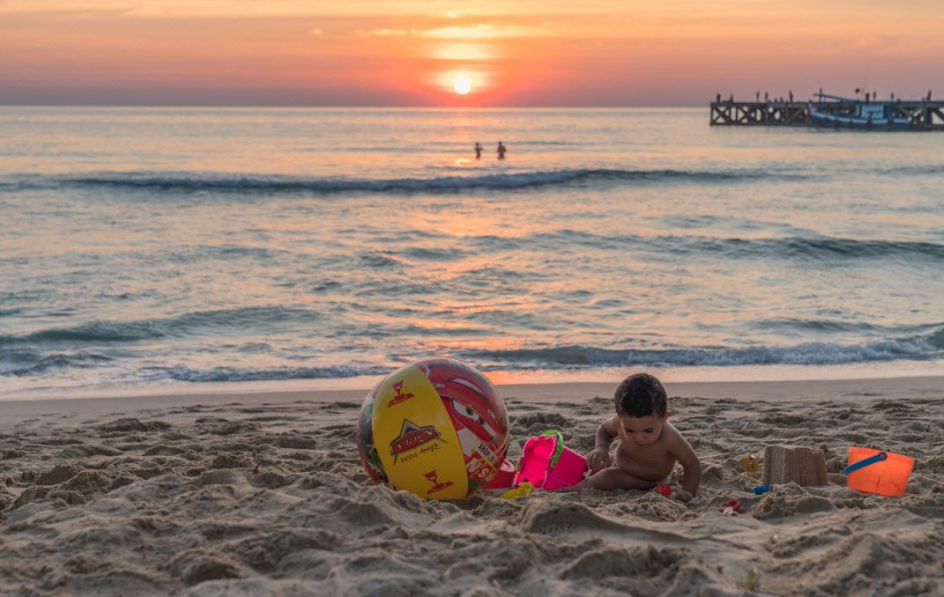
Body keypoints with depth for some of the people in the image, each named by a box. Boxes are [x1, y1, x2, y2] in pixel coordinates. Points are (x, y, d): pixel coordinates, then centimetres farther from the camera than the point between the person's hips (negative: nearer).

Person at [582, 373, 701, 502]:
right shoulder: (621, 421, -29)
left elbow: (693, 464, -25)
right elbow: (604, 430, -4)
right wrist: (601, 448, -23)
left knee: (608, 477, -26)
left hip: (646, 481, -4)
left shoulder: (669, 438, -39)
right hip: (620, 464, 4)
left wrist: (687, 491, -39)